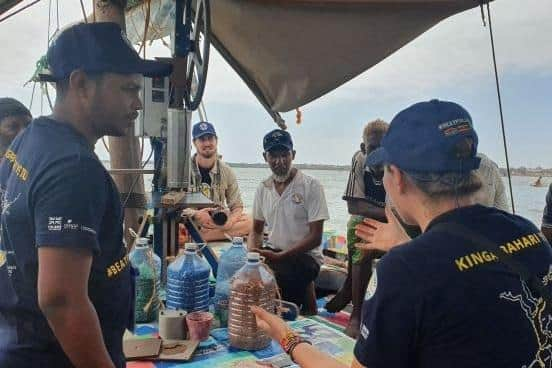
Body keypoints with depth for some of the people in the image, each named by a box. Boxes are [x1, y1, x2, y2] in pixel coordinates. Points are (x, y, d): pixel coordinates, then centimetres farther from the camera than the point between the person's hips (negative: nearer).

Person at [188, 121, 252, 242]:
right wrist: (194, 214, -27)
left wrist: (230, 221, -21)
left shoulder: (226, 171, 3)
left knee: (248, 221, -25)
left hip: (217, 223, 4)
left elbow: (237, 206, 2)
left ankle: (196, 237, -26)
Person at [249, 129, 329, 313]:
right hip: (272, 252, 5)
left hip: (305, 255, -5)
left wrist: (279, 256, -21)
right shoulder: (263, 188, 7)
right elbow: (256, 231, 16)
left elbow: (315, 237, -12)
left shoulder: (311, 186, -9)